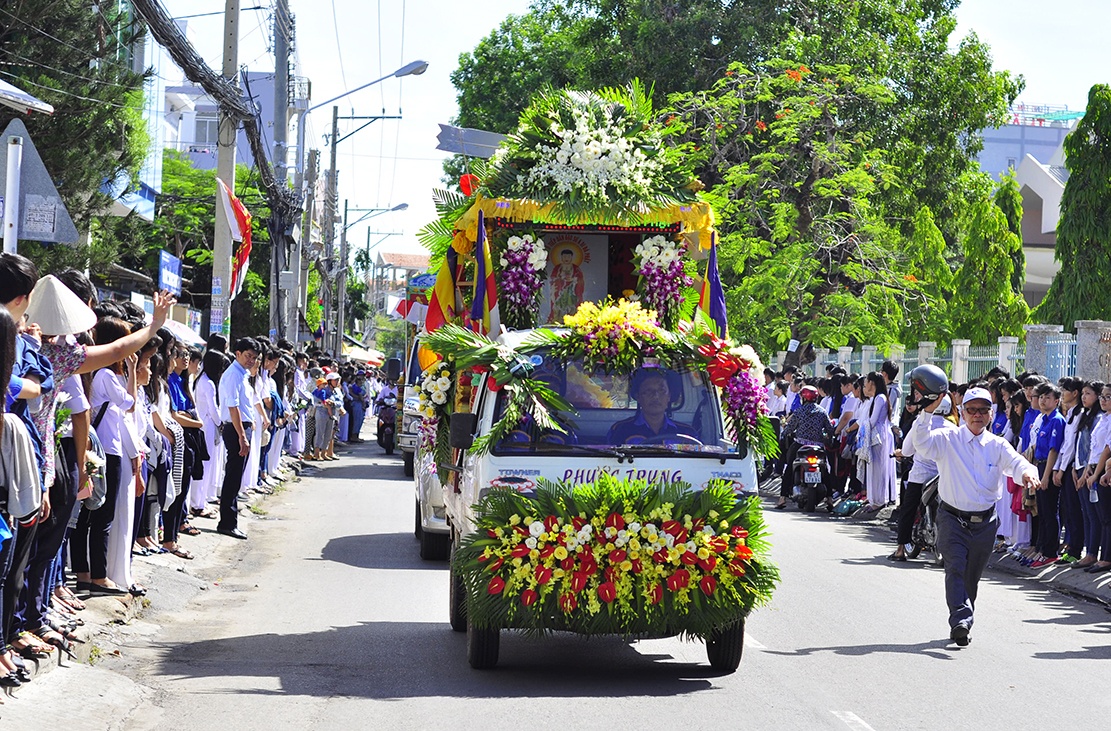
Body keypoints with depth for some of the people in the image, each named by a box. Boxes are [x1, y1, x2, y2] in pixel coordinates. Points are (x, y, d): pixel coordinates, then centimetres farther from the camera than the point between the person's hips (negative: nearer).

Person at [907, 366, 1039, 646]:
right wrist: (926, 412, -28)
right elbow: (922, 444, -17)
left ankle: (961, 623, 25)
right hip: (952, 518, -3)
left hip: (984, 522, 3)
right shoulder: (948, 438, -1)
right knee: (956, 567, -18)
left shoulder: (997, 445, 6)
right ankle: (961, 621, -28)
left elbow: (1016, 463, -9)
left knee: (972, 577, 10)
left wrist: (1027, 473, -32)